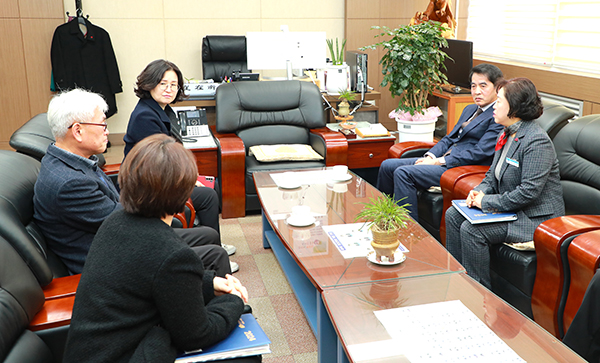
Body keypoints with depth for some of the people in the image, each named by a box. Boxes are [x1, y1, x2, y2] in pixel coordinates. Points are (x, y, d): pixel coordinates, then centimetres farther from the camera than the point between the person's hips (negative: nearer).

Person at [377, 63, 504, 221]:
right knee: (387, 165, 1)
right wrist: (430, 156, 0)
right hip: (443, 159, 9)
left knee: (403, 172, -25)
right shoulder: (470, 109, 20)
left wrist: (439, 162, -16)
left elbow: (479, 152, -17)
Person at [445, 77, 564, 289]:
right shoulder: (507, 134, 8)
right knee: (453, 214, 2)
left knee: (471, 229, -24)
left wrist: (487, 202, -21)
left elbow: (528, 193, -27)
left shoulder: (536, 141, -22)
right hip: (510, 208, 10)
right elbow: (493, 175, 17)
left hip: (535, 217, -10)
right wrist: (480, 192, -4)